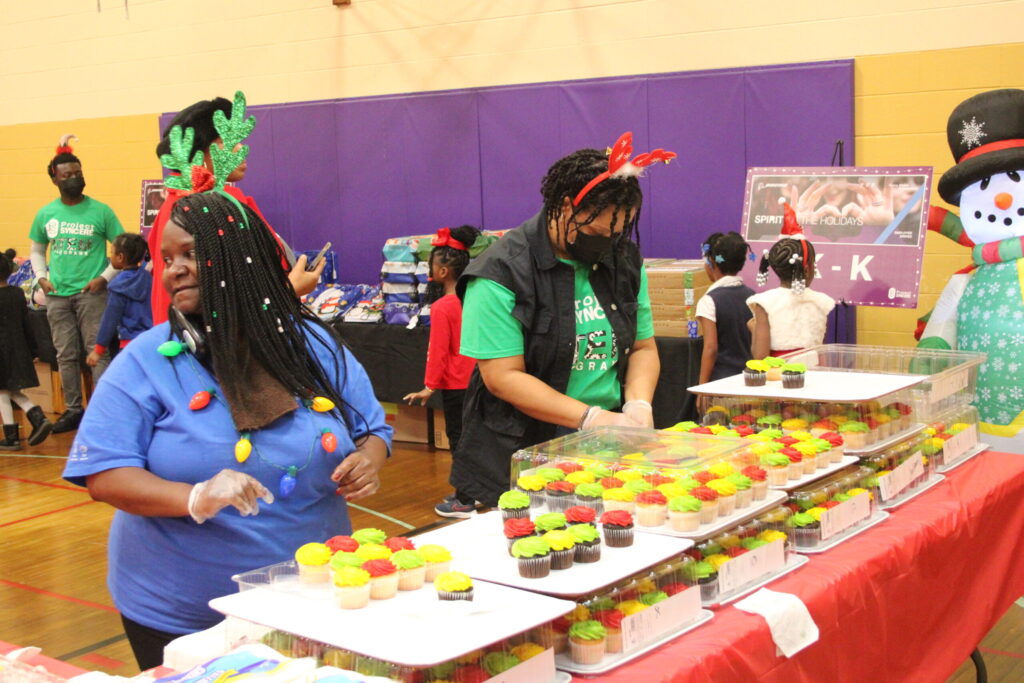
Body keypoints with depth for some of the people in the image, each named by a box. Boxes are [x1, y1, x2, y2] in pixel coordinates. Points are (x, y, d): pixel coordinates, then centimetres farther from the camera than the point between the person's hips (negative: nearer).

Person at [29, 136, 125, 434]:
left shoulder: (100, 211, -2)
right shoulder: (45, 214, 8)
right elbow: (37, 250, 20)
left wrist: (104, 278, -9)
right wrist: (42, 277, 4)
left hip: (91, 293, -4)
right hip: (57, 295, 4)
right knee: (66, 355, 10)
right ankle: (73, 410, 20)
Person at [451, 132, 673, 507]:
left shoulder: (625, 260, 6)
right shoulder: (502, 272, -14)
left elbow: (643, 348, 13)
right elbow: (503, 377, -18)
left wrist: (639, 405, -8)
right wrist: (592, 418, -23)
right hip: (520, 455, -5)